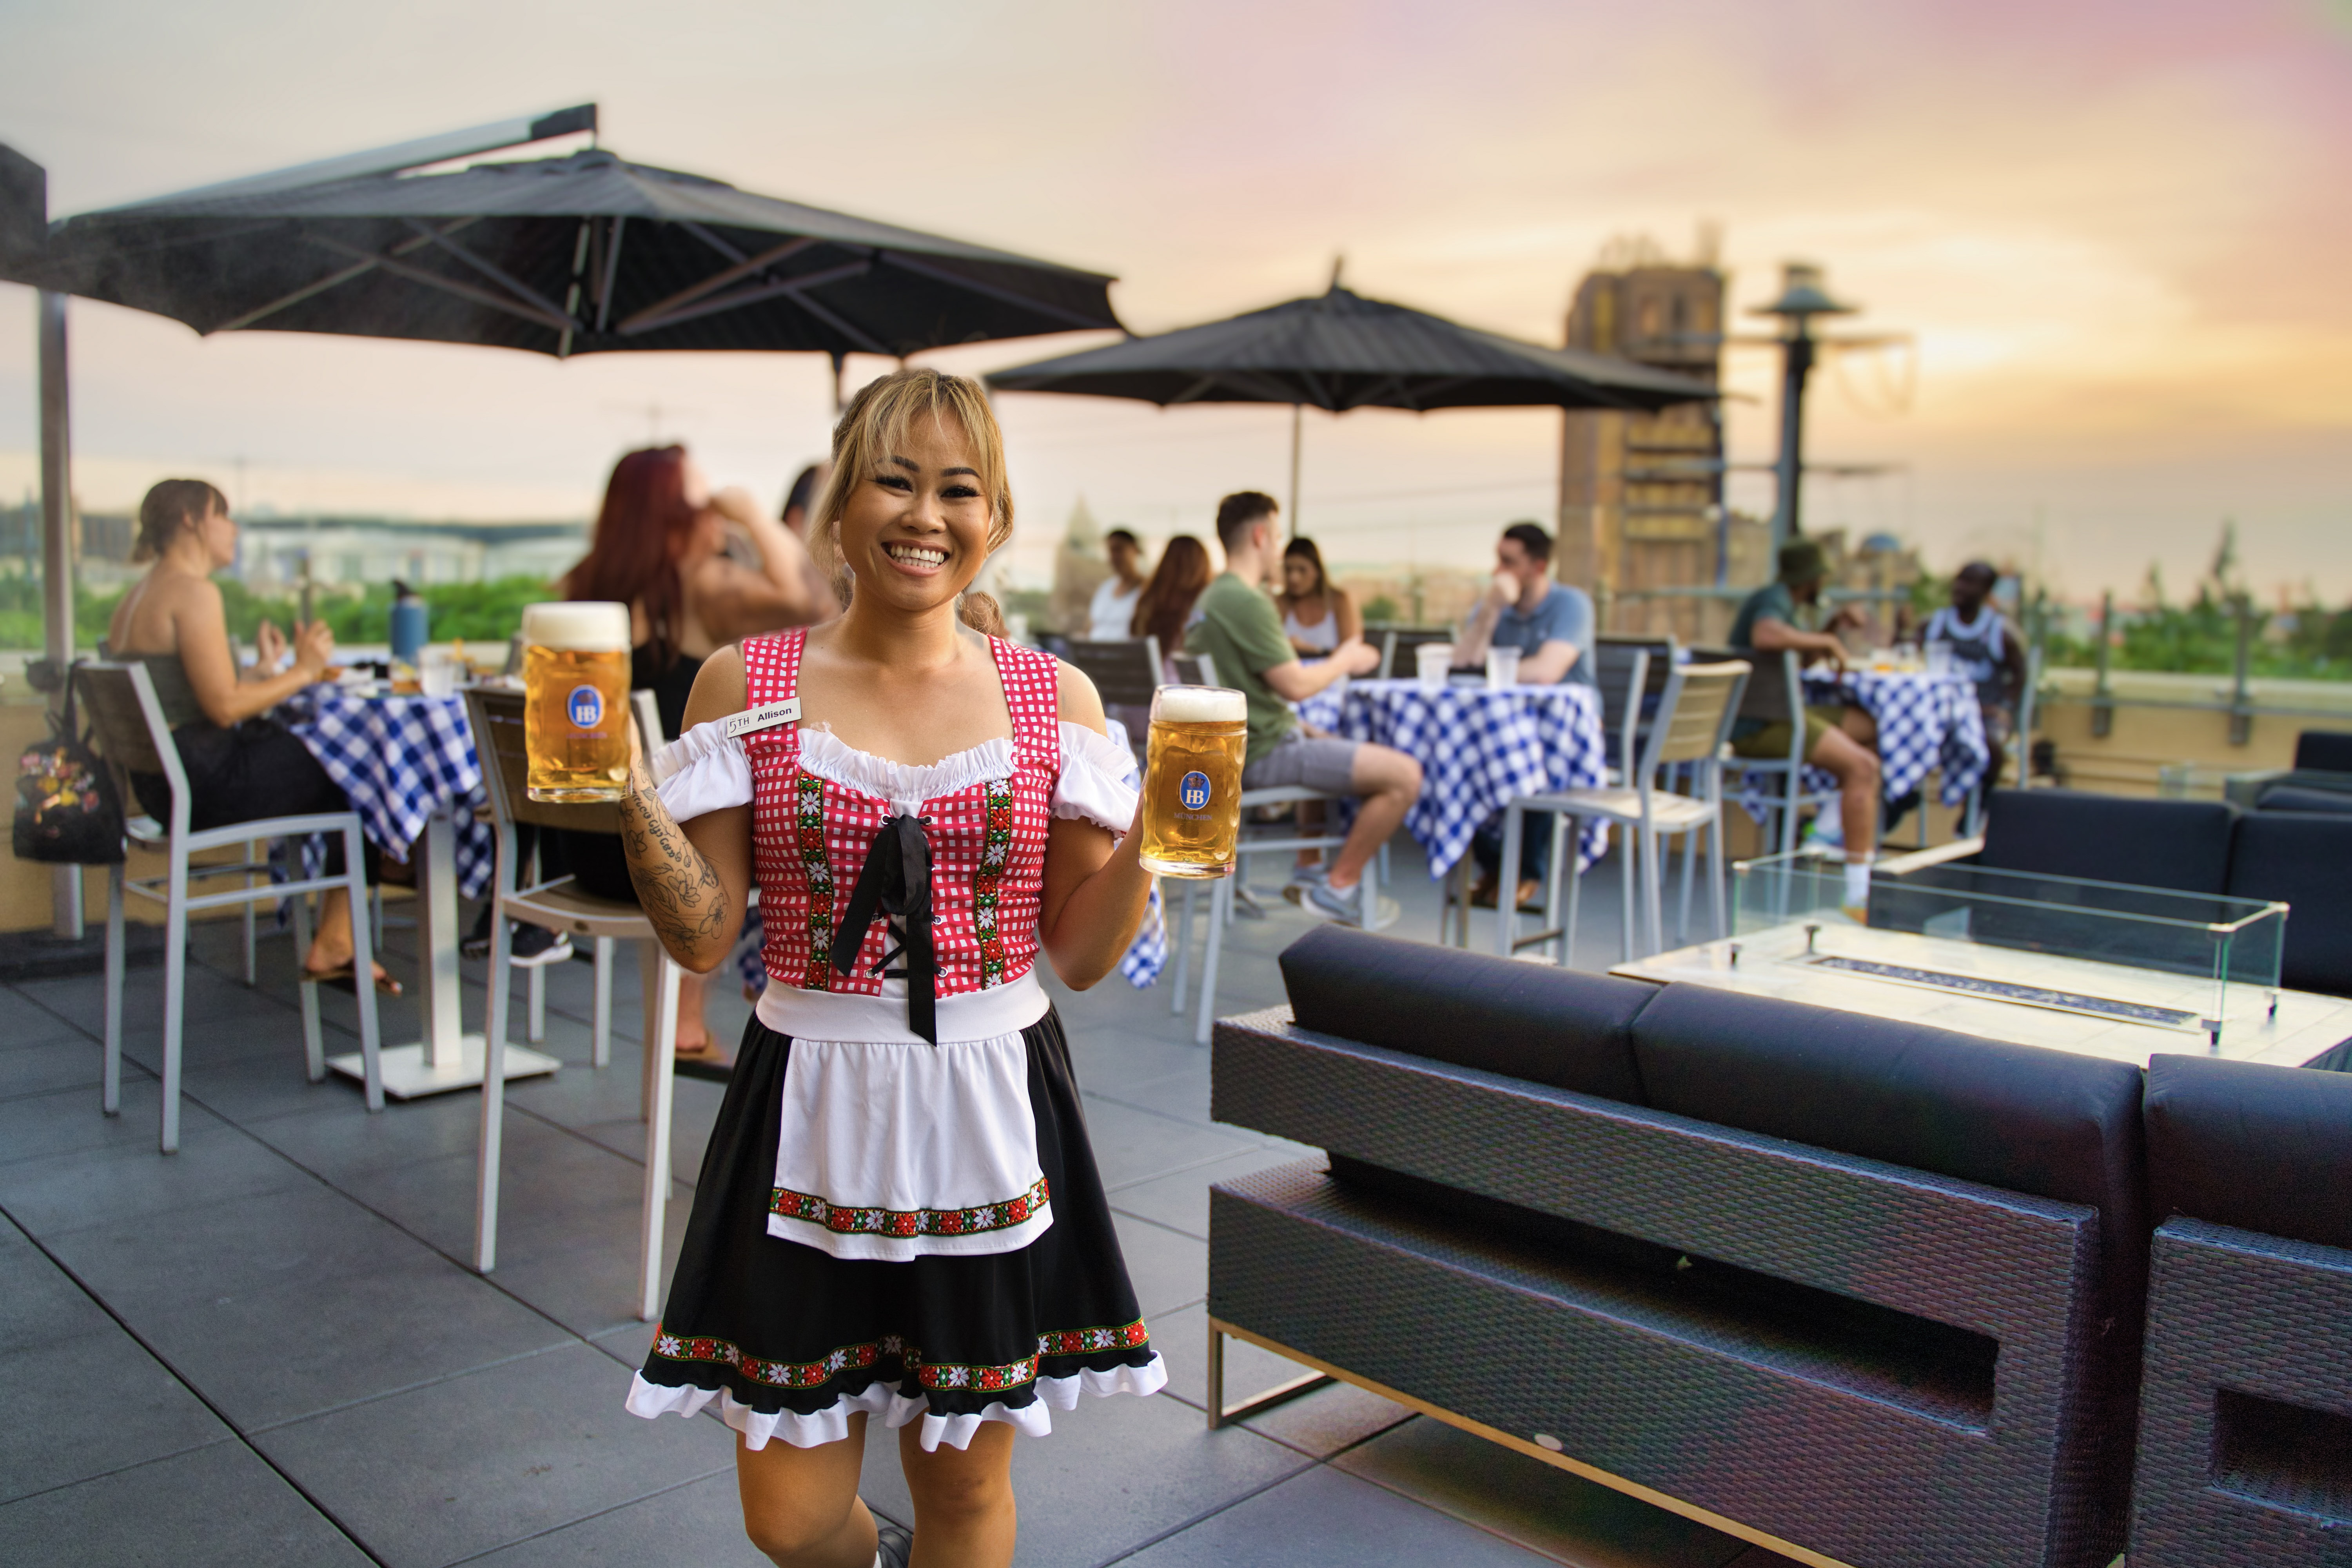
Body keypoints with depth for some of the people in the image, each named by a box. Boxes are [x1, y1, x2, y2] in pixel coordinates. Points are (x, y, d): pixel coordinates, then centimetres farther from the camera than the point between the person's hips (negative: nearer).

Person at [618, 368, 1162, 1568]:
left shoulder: (1055, 698, 1)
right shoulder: (746, 685, -1)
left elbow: (1080, 955, 3)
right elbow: (701, 938, -2)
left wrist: (1154, 836, -12)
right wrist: (627, 785, -14)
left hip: (992, 1110, 1)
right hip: (812, 1115, 0)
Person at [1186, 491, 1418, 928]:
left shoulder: (1211, 597, 13)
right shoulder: (1247, 602, -20)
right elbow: (1295, 686, -20)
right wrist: (1345, 661, -1)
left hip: (1243, 743, 11)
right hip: (1266, 754, -11)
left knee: (1375, 756, 27)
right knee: (1404, 774, -16)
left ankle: (1314, 868, 22)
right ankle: (1338, 886, -3)